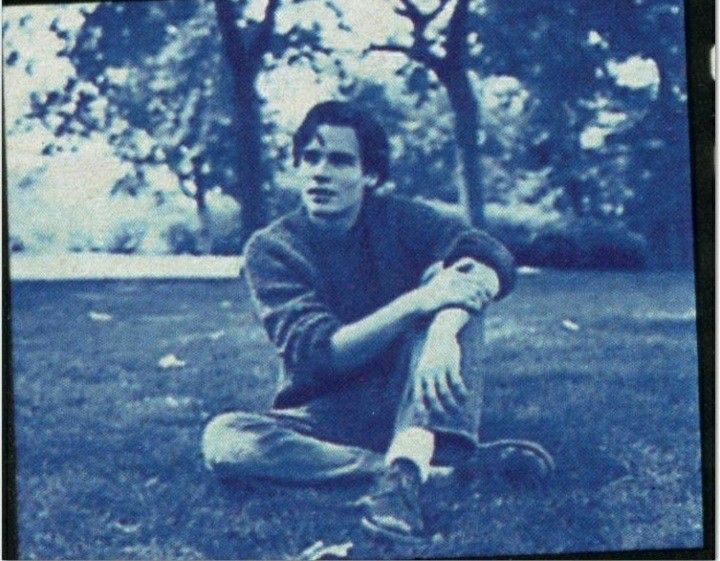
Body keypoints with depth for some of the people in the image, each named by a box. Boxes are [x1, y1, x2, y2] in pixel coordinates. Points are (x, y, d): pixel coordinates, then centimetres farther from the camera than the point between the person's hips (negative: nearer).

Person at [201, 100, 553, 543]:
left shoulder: (397, 220, 1)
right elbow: (319, 351, -19)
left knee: (452, 278, -20)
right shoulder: (272, 250, -4)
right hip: (329, 418, -1)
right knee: (223, 438, -31)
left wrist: (444, 328, -38)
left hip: (415, 405, 1)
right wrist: (418, 301, -33)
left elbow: (495, 259, -17)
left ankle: (408, 466, -39)